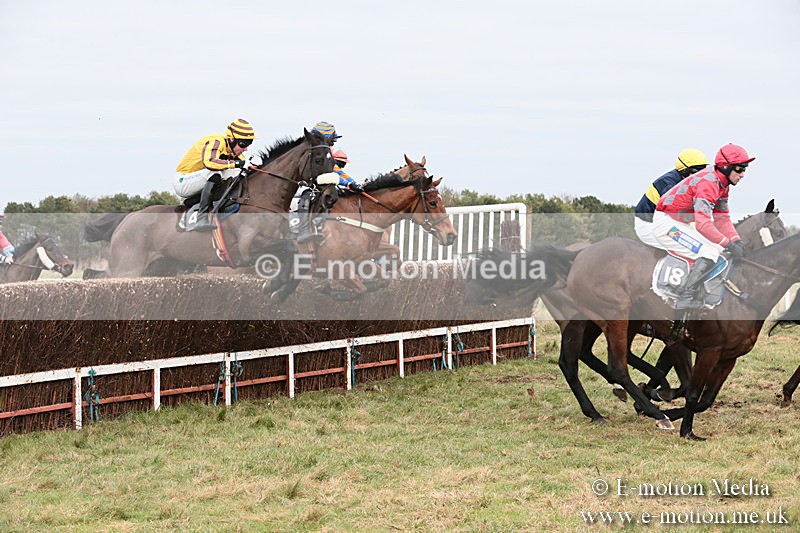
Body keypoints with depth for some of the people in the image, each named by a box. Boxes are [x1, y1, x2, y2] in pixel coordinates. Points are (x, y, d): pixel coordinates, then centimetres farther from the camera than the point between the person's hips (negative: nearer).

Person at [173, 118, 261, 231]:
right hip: (182, 182, -9)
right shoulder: (216, 142, -22)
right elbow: (209, 162, -41)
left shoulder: (232, 149, 4)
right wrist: (237, 164, -42)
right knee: (215, 173, -33)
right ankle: (202, 217, -41)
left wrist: (252, 162, -13)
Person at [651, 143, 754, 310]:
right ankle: (685, 299, -25)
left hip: (679, 224, 11)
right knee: (710, 252, -21)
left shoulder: (722, 184, 9)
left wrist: (737, 241, -5)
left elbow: (722, 218, 11)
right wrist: (729, 245, -27)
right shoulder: (707, 183, -24)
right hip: (666, 224, -11)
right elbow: (703, 224, -31)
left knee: (716, 247, 15)